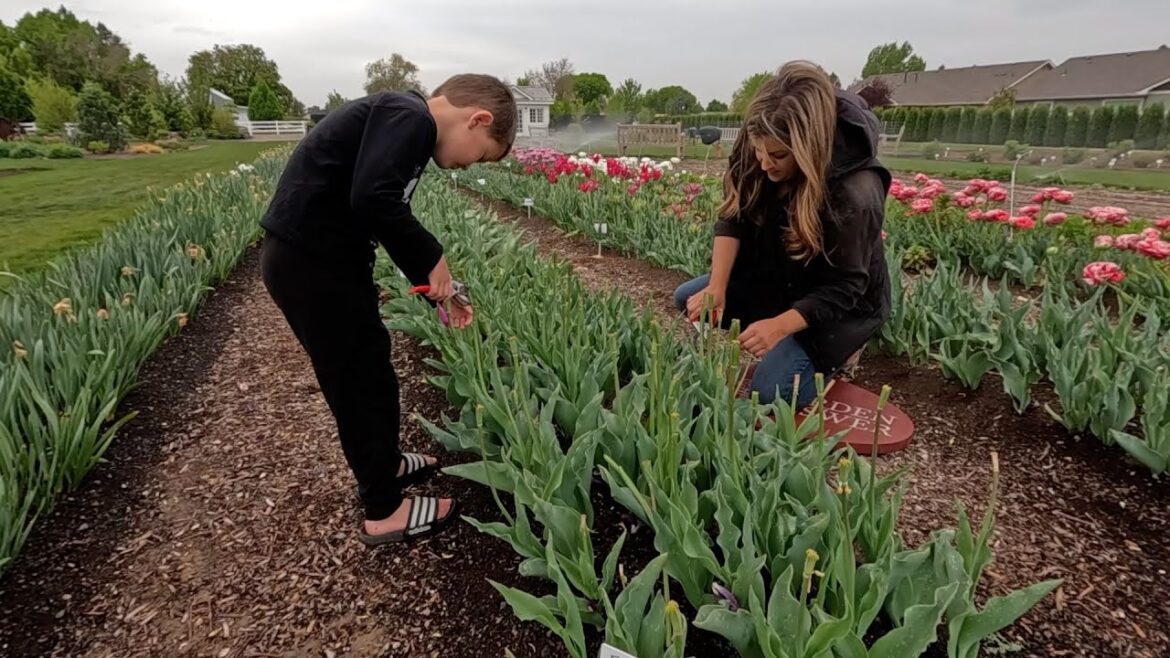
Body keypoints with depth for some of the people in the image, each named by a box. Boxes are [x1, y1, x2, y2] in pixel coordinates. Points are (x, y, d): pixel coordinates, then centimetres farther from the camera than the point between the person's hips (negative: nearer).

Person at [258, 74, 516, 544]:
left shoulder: (404, 124, 16)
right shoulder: (409, 117, -15)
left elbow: (389, 215, 19)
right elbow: (373, 200, -30)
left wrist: (437, 292, 16)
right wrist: (432, 259, -15)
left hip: (315, 256, 10)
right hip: (310, 261, -10)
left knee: (367, 364, 22)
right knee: (362, 375, 3)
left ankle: (385, 465, 42)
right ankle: (384, 511, 20)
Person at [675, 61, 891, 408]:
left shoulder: (854, 194, -34)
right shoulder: (759, 159, -19)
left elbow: (843, 288, -27)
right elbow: (733, 218, -13)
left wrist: (781, 326, -38)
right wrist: (716, 288, -25)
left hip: (837, 304, -6)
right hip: (775, 278, 7)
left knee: (770, 391, -22)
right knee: (687, 299, 0)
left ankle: (836, 351, 10)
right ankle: (783, 347, 8)